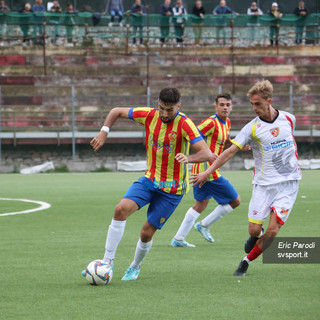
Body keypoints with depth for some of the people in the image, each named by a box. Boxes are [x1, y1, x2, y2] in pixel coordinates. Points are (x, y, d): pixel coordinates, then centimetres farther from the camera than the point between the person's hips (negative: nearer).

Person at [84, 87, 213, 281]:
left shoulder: (184, 124, -20)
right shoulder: (149, 115, -6)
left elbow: (207, 154, -29)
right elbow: (117, 112, 9)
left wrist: (188, 158, -49)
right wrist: (104, 133, -7)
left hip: (172, 189, -4)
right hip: (150, 179, 4)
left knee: (147, 233, -2)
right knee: (121, 209, -21)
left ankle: (135, 268, 28)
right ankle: (108, 262, -13)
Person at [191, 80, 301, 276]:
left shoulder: (289, 119, 1)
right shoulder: (252, 128, -8)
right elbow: (231, 151, -11)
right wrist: (208, 172, -18)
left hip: (288, 183, 1)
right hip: (263, 184, -1)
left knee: (272, 230, -10)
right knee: (254, 229, -7)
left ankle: (247, 261, 11)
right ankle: (256, 238, 31)